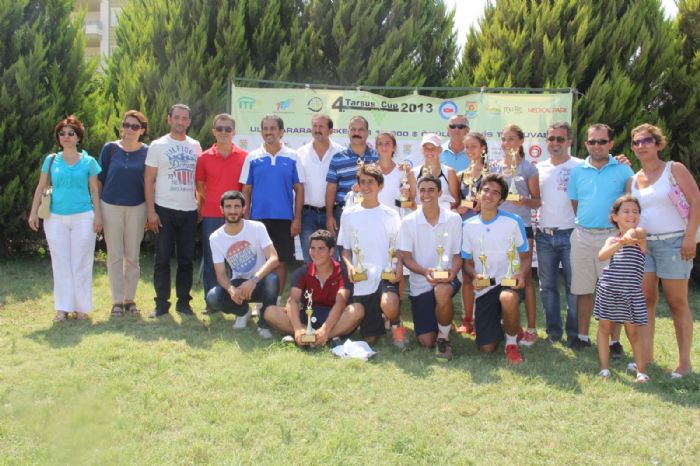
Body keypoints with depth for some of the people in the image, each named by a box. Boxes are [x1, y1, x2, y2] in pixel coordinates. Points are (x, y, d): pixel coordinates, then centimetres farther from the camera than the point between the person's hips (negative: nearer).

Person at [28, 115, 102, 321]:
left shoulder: (88, 161, 4)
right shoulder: (51, 160, 7)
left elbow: (94, 190, 5)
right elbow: (41, 187, 8)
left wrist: (98, 215, -2)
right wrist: (34, 212, 1)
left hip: (83, 217, -1)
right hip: (56, 218, 1)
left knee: (81, 263, 2)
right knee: (60, 263, 5)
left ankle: (81, 307, 12)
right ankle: (63, 307, 13)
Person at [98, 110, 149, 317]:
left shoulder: (147, 152, 1)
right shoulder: (110, 149, 0)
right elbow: (100, 179, 5)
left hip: (137, 207, 0)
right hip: (111, 206, 0)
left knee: (132, 256, 6)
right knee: (115, 255, 3)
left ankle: (130, 299, 17)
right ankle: (117, 301, 11)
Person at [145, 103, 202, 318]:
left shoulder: (195, 146, 10)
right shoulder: (158, 145, 1)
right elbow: (149, 180, -2)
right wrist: (151, 211, -10)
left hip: (189, 211, 3)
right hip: (165, 210, -3)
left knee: (186, 259, 7)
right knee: (163, 258, 2)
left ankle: (183, 301, 16)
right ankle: (161, 303, 10)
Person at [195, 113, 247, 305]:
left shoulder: (244, 157, 2)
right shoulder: (204, 157, 5)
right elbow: (199, 186, 12)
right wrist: (202, 206, 5)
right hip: (210, 216, 1)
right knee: (209, 261, 6)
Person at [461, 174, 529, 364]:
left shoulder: (514, 222, -4)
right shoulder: (469, 226, 3)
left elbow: (524, 256, 3)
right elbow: (467, 262, 10)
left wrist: (521, 273, -19)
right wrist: (475, 276, -13)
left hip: (508, 282, -2)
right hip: (483, 288, 2)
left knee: (508, 298, -41)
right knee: (487, 348, -4)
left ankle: (512, 343, -11)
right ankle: (497, 323, 33)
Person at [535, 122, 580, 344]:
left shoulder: (579, 167, -3)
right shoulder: (539, 168, 12)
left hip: (569, 234, -4)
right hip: (544, 235, 5)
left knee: (573, 286, 2)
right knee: (547, 286, 10)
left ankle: (574, 332, 14)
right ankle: (553, 330, 22)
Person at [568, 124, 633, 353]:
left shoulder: (622, 169, 1)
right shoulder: (577, 171, 8)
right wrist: (583, 223, 7)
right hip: (582, 237, 3)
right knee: (583, 290, 8)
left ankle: (615, 341, 10)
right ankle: (583, 336, 20)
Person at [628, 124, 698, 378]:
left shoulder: (674, 169, -3)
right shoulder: (633, 180, 12)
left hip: (672, 242, -5)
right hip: (642, 244, 5)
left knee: (677, 302, 0)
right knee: (645, 300, 4)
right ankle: (646, 355, 12)